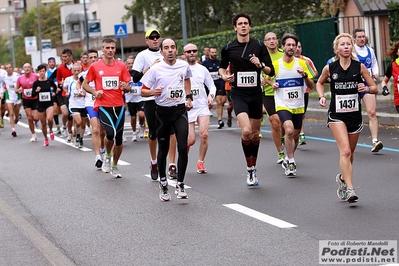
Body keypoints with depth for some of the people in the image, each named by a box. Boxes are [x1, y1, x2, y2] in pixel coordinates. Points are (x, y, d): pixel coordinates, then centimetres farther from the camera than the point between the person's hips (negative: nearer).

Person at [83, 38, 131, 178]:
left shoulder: (121, 66, 6)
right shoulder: (95, 67, 1)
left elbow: (128, 86, 11)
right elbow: (85, 84, 9)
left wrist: (125, 86, -13)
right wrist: (95, 92, -8)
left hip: (119, 106, 3)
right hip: (103, 105, -3)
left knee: (119, 139, 6)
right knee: (111, 133, -22)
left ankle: (114, 166, 26)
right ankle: (107, 156, 8)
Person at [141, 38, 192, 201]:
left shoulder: (184, 66, 2)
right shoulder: (155, 69, -8)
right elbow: (143, 91, -3)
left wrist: (189, 97, 20)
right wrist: (153, 92, -23)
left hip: (180, 110, 1)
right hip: (163, 111, -1)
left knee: (183, 147, -13)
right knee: (163, 150, 7)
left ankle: (180, 184, -5)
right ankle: (163, 184, 26)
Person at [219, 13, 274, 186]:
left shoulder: (259, 46, 1)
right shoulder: (228, 48, 1)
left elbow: (271, 71, 2)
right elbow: (222, 67, 18)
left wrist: (260, 65, -17)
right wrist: (224, 76, -3)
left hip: (256, 94, 2)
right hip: (238, 94, -2)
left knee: (255, 134, 10)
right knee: (246, 131, -20)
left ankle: (253, 168, 29)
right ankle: (249, 168, -5)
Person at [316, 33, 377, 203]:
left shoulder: (359, 67, -3)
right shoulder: (330, 68, -3)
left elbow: (375, 88, 2)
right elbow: (319, 83, 17)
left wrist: (367, 88, -19)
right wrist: (322, 97, -1)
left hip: (355, 115, 2)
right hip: (336, 115, -2)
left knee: (350, 153, 16)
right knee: (345, 151, -18)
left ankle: (343, 178, 43)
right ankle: (349, 189, -18)